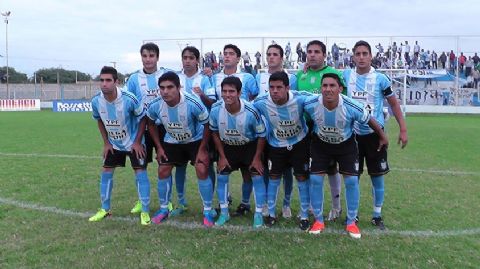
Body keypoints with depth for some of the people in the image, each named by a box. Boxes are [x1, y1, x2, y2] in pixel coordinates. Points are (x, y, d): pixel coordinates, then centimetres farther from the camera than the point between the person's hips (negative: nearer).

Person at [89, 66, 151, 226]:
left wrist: (137, 142, -15)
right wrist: (106, 143, 1)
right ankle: (105, 209, 23)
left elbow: (142, 118, -14)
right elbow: (99, 121, 4)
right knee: (106, 172, 7)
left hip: (133, 142, -4)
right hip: (113, 143, 4)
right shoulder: (96, 101, -18)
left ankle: (145, 212, 2)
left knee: (140, 173, -9)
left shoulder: (129, 99, -30)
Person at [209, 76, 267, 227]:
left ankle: (258, 214, 9)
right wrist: (222, 156, -5)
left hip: (250, 146, -2)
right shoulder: (215, 110, -25)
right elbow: (215, 133, -6)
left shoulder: (251, 112, -32)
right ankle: (224, 212, 19)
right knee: (221, 176, 1)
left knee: (257, 177, -6)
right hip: (228, 147, 2)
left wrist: (257, 158, -12)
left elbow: (261, 135, -16)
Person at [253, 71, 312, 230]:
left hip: (299, 142, -1)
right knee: (274, 177, 8)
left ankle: (304, 215, 18)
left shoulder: (301, 99, -31)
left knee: (302, 177, 2)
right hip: (276, 144, 1)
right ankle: (271, 213, 25)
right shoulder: (261, 103, -26)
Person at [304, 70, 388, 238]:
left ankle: (351, 222, 15)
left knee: (351, 180, -3)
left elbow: (369, 120, -12)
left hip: (346, 144, -1)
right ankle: (318, 220, 13)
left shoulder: (351, 107, -31)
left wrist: (382, 137, 1)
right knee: (315, 179, -4)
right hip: (320, 144, 1)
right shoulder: (310, 105, -30)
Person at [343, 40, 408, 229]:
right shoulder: (346, 76, -1)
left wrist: (403, 130, 0)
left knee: (377, 176, 6)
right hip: (352, 134, 1)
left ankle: (377, 215, 22)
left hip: (374, 134, -1)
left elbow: (393, 103, 3)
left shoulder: (380, 78, -6)